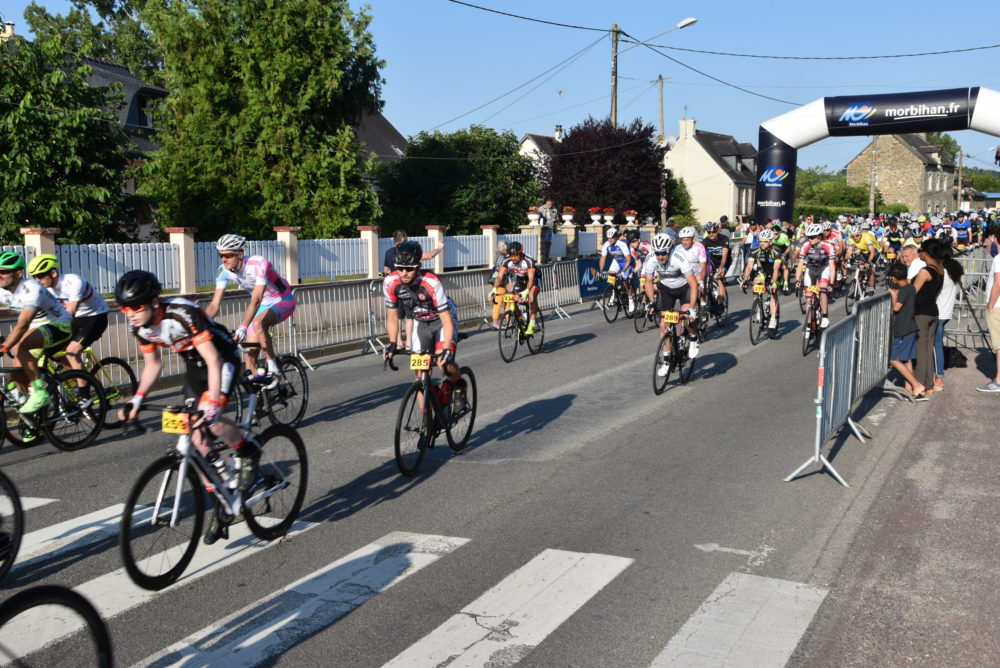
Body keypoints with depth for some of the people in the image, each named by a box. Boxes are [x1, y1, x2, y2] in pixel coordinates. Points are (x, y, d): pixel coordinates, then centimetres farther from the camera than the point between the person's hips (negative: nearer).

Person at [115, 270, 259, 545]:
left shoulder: (183, 313, -32)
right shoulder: (141, 327, -11)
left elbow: (213, 361, -34)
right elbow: (152, 365, 5)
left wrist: (212, 405, -42)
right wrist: (136, 400, -8)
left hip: (222, 358, -7)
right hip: (194, 365, 7)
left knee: (212, 422, -29)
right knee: (196, 437, -2)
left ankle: (249, 450, 1)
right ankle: (222, 505, 10)